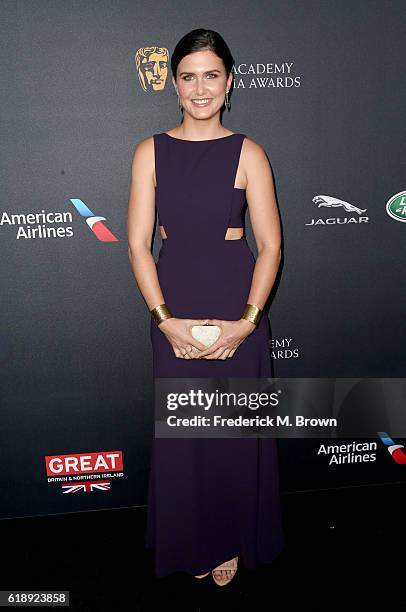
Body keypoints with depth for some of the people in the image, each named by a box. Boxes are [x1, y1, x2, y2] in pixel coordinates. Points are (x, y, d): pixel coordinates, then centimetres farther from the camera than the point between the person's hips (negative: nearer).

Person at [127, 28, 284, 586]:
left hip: (236, 309, -1)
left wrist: (248, 319, -13)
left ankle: (232, 540, 35)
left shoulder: (248, 153, -1)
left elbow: (270, 245, -3)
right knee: (182, 427, 10)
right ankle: (192, 542, 36)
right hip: (174, 310, 1)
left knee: (237, 425, 9)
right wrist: (164, 318, -11)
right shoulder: (152, 152, 3)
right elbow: (138, 244, -2)